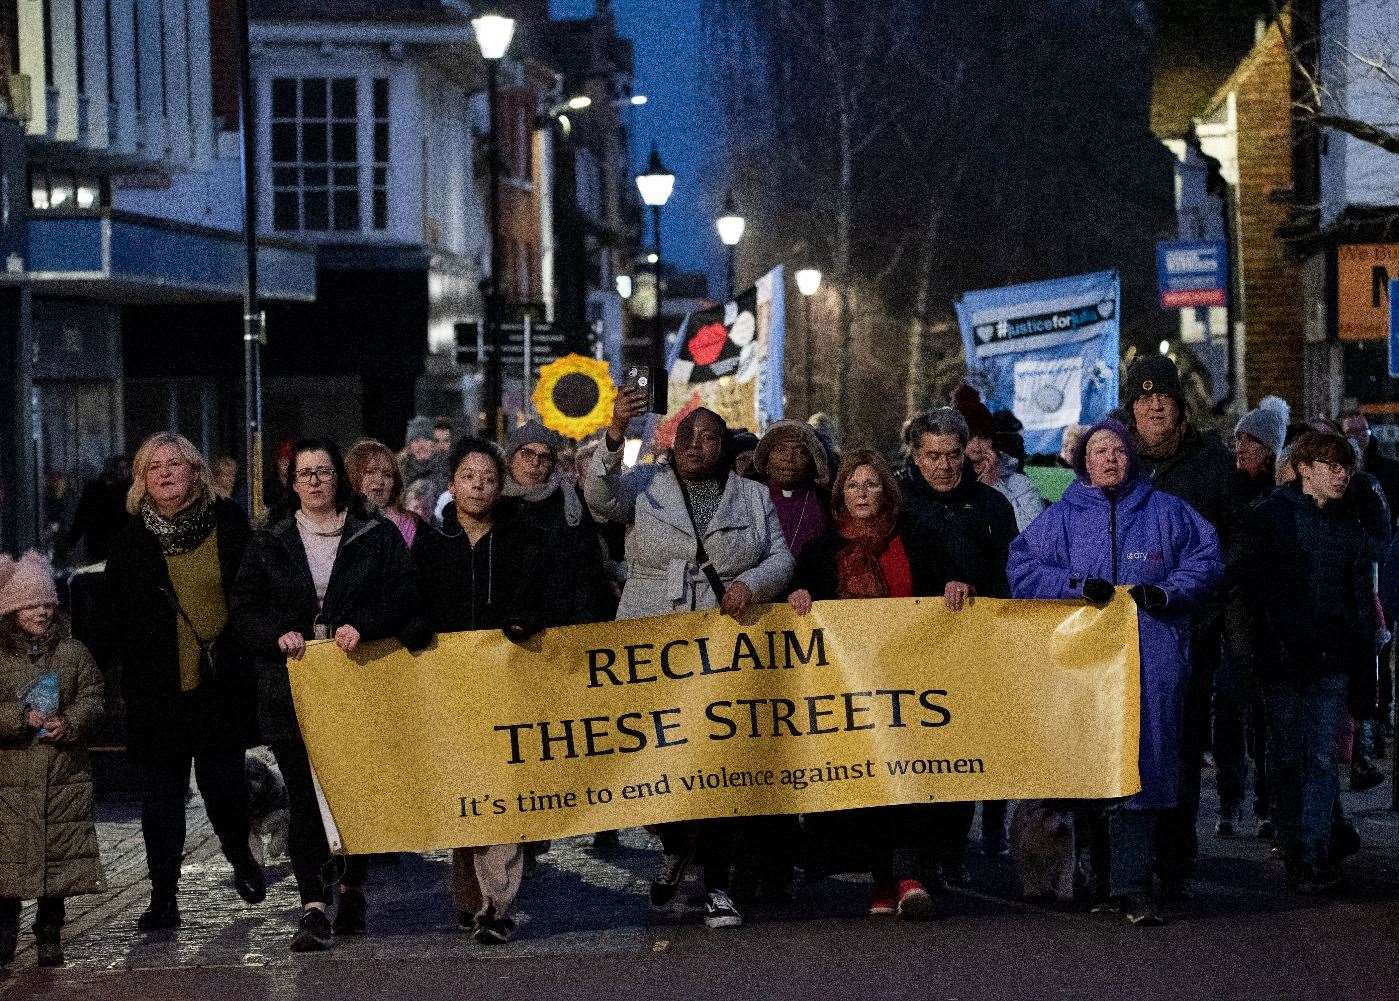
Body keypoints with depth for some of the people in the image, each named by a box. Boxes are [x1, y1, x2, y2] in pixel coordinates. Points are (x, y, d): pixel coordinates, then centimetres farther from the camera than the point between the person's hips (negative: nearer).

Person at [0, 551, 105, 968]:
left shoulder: (72, 652, 6)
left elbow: (91, 699, 4)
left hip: (63, 777, 2)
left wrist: (69, 723, -13)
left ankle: (49, 935, 18)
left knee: (59, 860, 5)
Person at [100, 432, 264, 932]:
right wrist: (136, 661, 2)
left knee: (223, 782, -1)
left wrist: (243, 653, 2)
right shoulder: (132, 538, 3)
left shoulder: (228, 521, 2)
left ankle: (240, 856, 29)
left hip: (222, 684, -1)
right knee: (161, 797, 2)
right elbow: (111, 612, 9)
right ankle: (164, 897, 9)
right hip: (158, 687, 1)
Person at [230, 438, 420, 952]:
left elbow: (405, 595, -2)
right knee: (304, 800, -5)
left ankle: (352, 890, 26)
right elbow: (244, 608, 7)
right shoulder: (269, 543, 10)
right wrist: (278, 634, -11)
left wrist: (363, 625, -17)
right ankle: (313, 907, -6)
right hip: (293, 688, 0)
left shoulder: (378, 536, 6)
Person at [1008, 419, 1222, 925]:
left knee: (1142, 764, -7)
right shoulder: (1060, 517, 12)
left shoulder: (1166, 512, 13)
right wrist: (1076, 587, -10)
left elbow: (1206, 558, 11)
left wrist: (1166, 592, -5)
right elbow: (1022, 569, 5)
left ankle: (1133, 885, -8)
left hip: (1153, 660, 0)